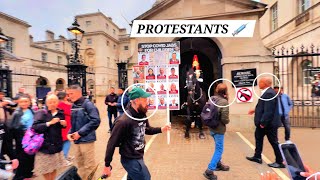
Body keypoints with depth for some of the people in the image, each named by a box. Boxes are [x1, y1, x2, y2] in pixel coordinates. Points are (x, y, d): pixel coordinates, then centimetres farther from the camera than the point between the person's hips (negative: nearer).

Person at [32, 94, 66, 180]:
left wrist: (64, 124, -5)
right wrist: (50, 123, -24)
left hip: (57, 144, 3)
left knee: (54, 167, 14)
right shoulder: (41, 113, -9)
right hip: (45, 145, -3)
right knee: (45, 168, 8)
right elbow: (35, 127, -19)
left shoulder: (61, 113, 3)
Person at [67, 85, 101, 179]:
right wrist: (70, 133, 0)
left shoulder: (87, 104, -14)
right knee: (80, 164, 21)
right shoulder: (73, 106, 8)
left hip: (86, 139, -7)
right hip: (76, 140, 7)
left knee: (89, 165, 6)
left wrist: (80, 132, -20)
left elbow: (95, 121, -22)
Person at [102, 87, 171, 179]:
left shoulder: (142, 115, -4)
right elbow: (112, 143, -21)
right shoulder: (124, 121, -29)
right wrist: (107, 165, -13)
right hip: (130, 160, -7)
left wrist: (161, 129, -2)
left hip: (139, 157, 7)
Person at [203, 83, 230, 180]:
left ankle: (218, 164, 42)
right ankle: (209, 171, 8)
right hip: (219, 129, -7)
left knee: (218, 148, 26)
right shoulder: (224, 102, -19)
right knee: (219, 149, 6)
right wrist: (228, 121, 0)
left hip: (211, 128, 7)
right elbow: (225, 119, -21)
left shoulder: (211, 99, 0)